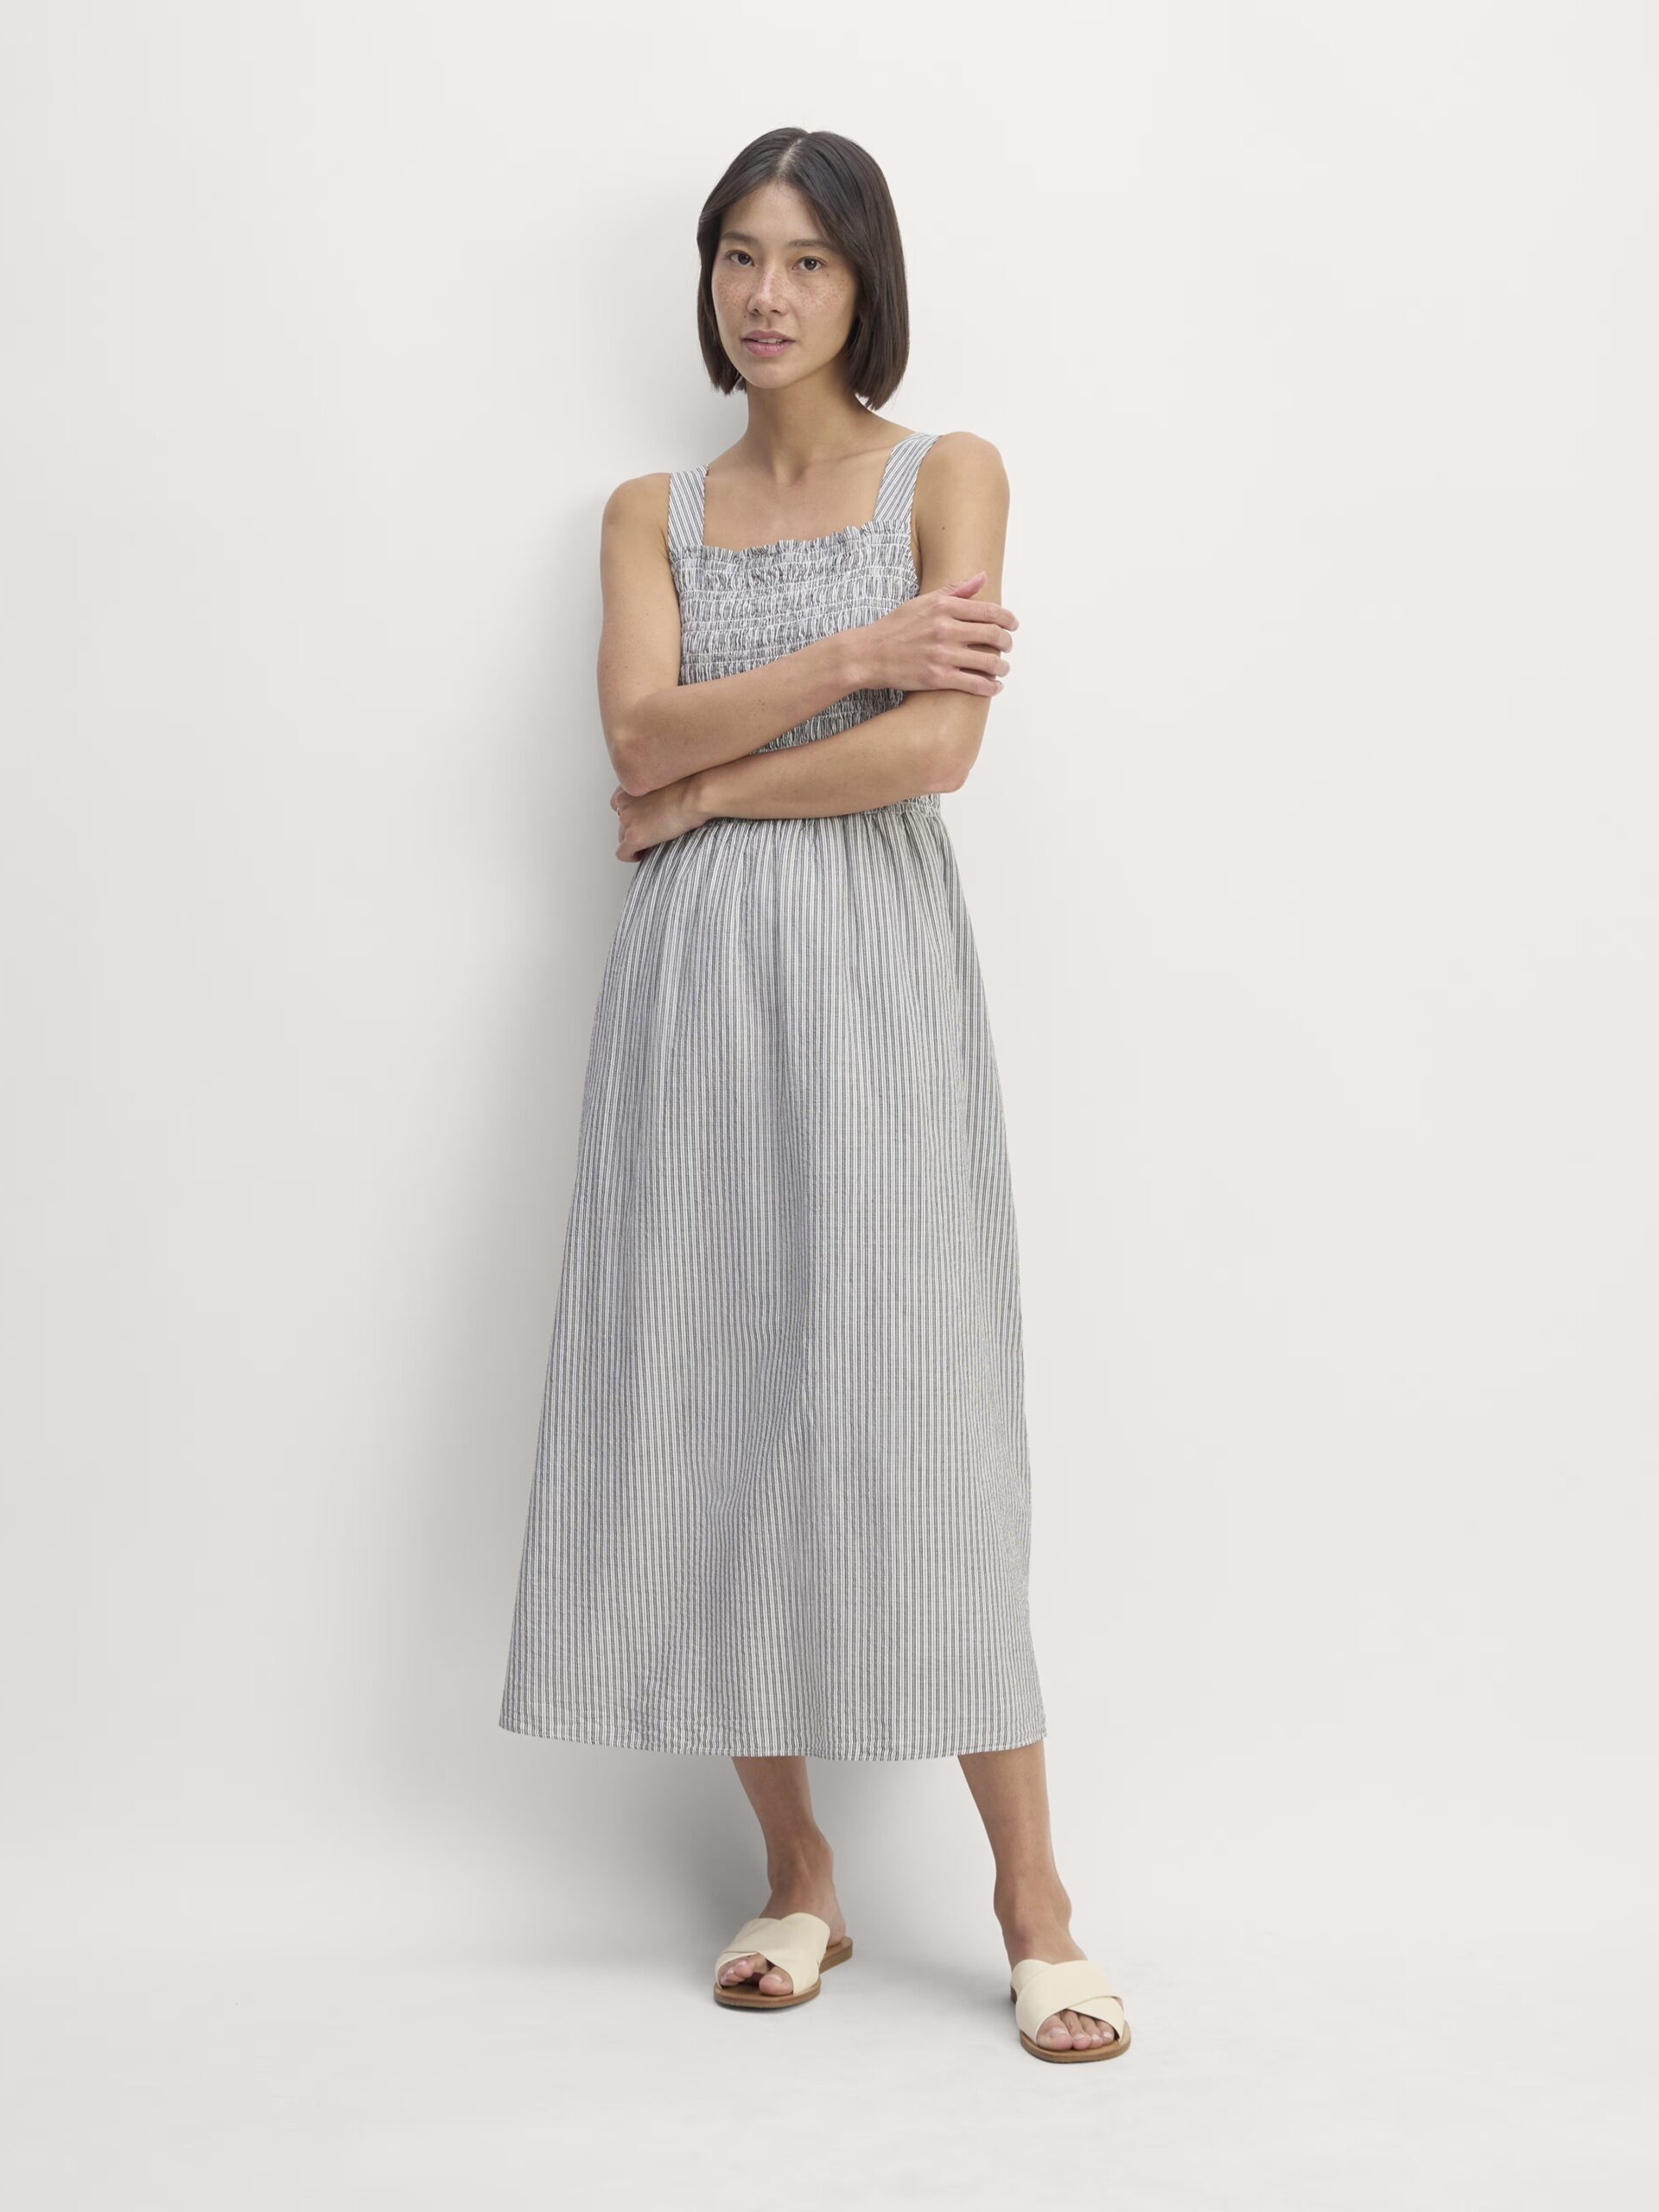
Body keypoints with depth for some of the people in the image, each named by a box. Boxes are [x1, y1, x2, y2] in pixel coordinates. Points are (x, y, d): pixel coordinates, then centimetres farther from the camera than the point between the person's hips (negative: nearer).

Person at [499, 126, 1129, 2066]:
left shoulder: (947, 475, 5)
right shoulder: (651, 513, 15)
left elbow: (936, 747, -9)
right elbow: (640, 732, -2)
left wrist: (705, 790, -3)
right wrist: (855, 655, -9)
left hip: (873, 968, -3)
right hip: (692, 979, 4)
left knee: (910, 1409, -7)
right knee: (707, 1407, 1)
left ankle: (1032, 1907, 3)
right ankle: (795, 1876, 15)